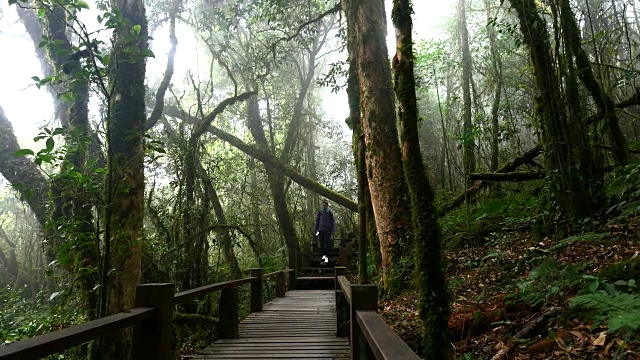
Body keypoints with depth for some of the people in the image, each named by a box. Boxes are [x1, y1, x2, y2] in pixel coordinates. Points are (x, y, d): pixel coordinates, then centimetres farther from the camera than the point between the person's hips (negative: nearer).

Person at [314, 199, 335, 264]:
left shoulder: (329, 211, 0)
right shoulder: (320, 211, 4)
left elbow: (332, 221, 4)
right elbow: (317, 220, 11)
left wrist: (332, 230, 0)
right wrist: (317, 230, 8)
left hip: (328, 230, -2)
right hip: (321, 229, 2)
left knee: (327, 243, -6)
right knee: (321, 243, 6)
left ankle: (326, 257, -4)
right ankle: (324, 255, 24)